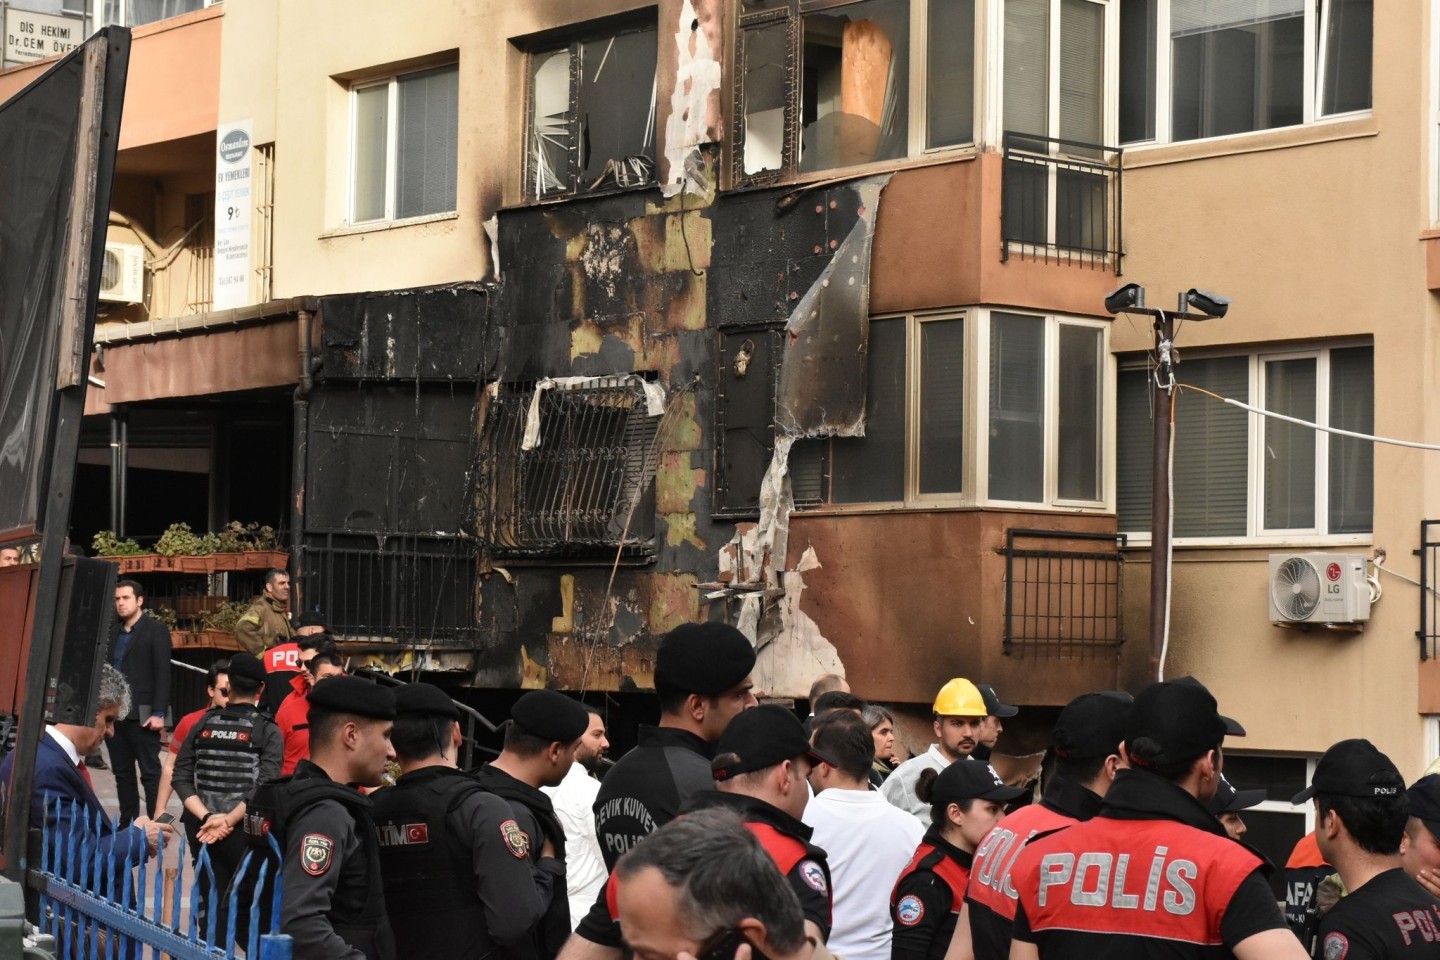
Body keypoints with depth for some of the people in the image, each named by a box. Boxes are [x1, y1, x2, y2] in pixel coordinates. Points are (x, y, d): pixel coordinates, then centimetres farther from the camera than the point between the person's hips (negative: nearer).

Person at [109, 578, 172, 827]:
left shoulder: (155, 630, -2)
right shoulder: (113, 633, 16)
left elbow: (162, 674, -8)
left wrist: (158, 713, -14)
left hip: (142, 715, -6)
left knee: (150, 773, -3)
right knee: (122, 772, 10)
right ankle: (127, 823, 16)